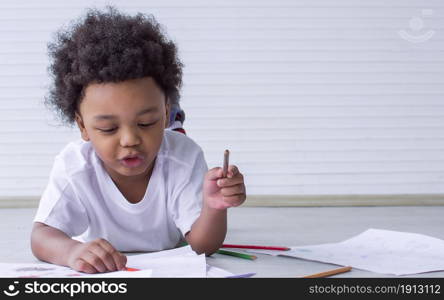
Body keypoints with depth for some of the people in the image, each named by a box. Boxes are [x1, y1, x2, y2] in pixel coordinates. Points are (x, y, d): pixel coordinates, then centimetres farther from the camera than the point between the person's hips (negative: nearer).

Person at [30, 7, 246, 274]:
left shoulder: (185, 157, -22)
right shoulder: (74, 167, -23)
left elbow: (201, 246, -22)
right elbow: (42, 235, -25)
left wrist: (214, 208, -45)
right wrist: (72, 250, -49)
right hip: (99, 278, 1)